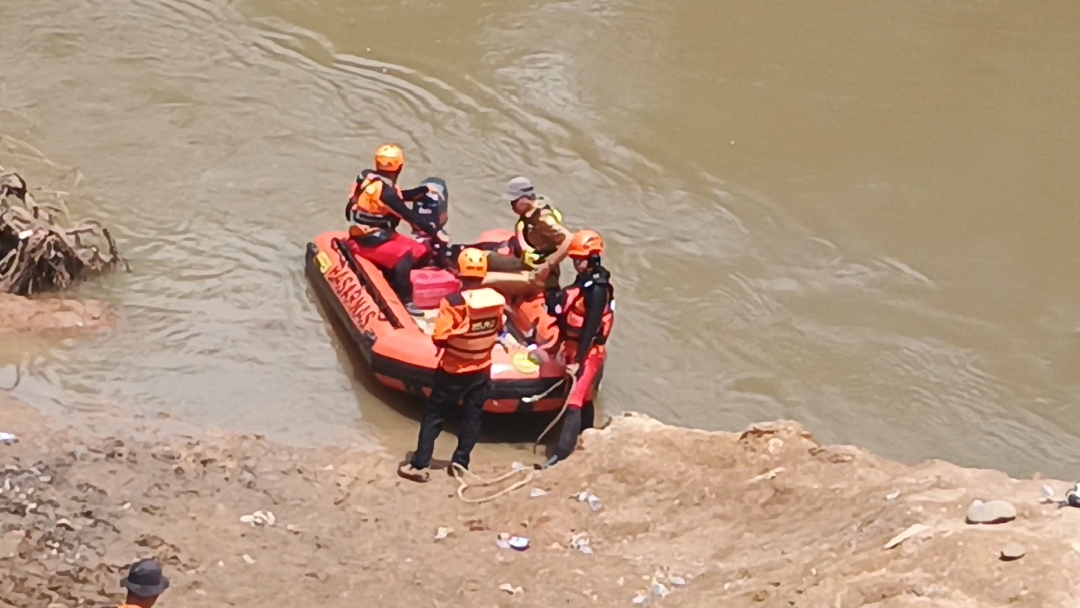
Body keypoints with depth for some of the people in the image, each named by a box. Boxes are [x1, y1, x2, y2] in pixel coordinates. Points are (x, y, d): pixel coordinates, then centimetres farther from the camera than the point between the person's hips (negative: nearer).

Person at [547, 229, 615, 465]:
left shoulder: (597, 289, -19)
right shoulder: (582, 281, 10)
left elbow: (591, 328, -22)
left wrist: (579, 361, -24)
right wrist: (563, 345, 17)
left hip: (589, 353, -10)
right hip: (575, 349, 10)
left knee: (574, 403, -15)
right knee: (584, 400, 18)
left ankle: (561, 454, -22)